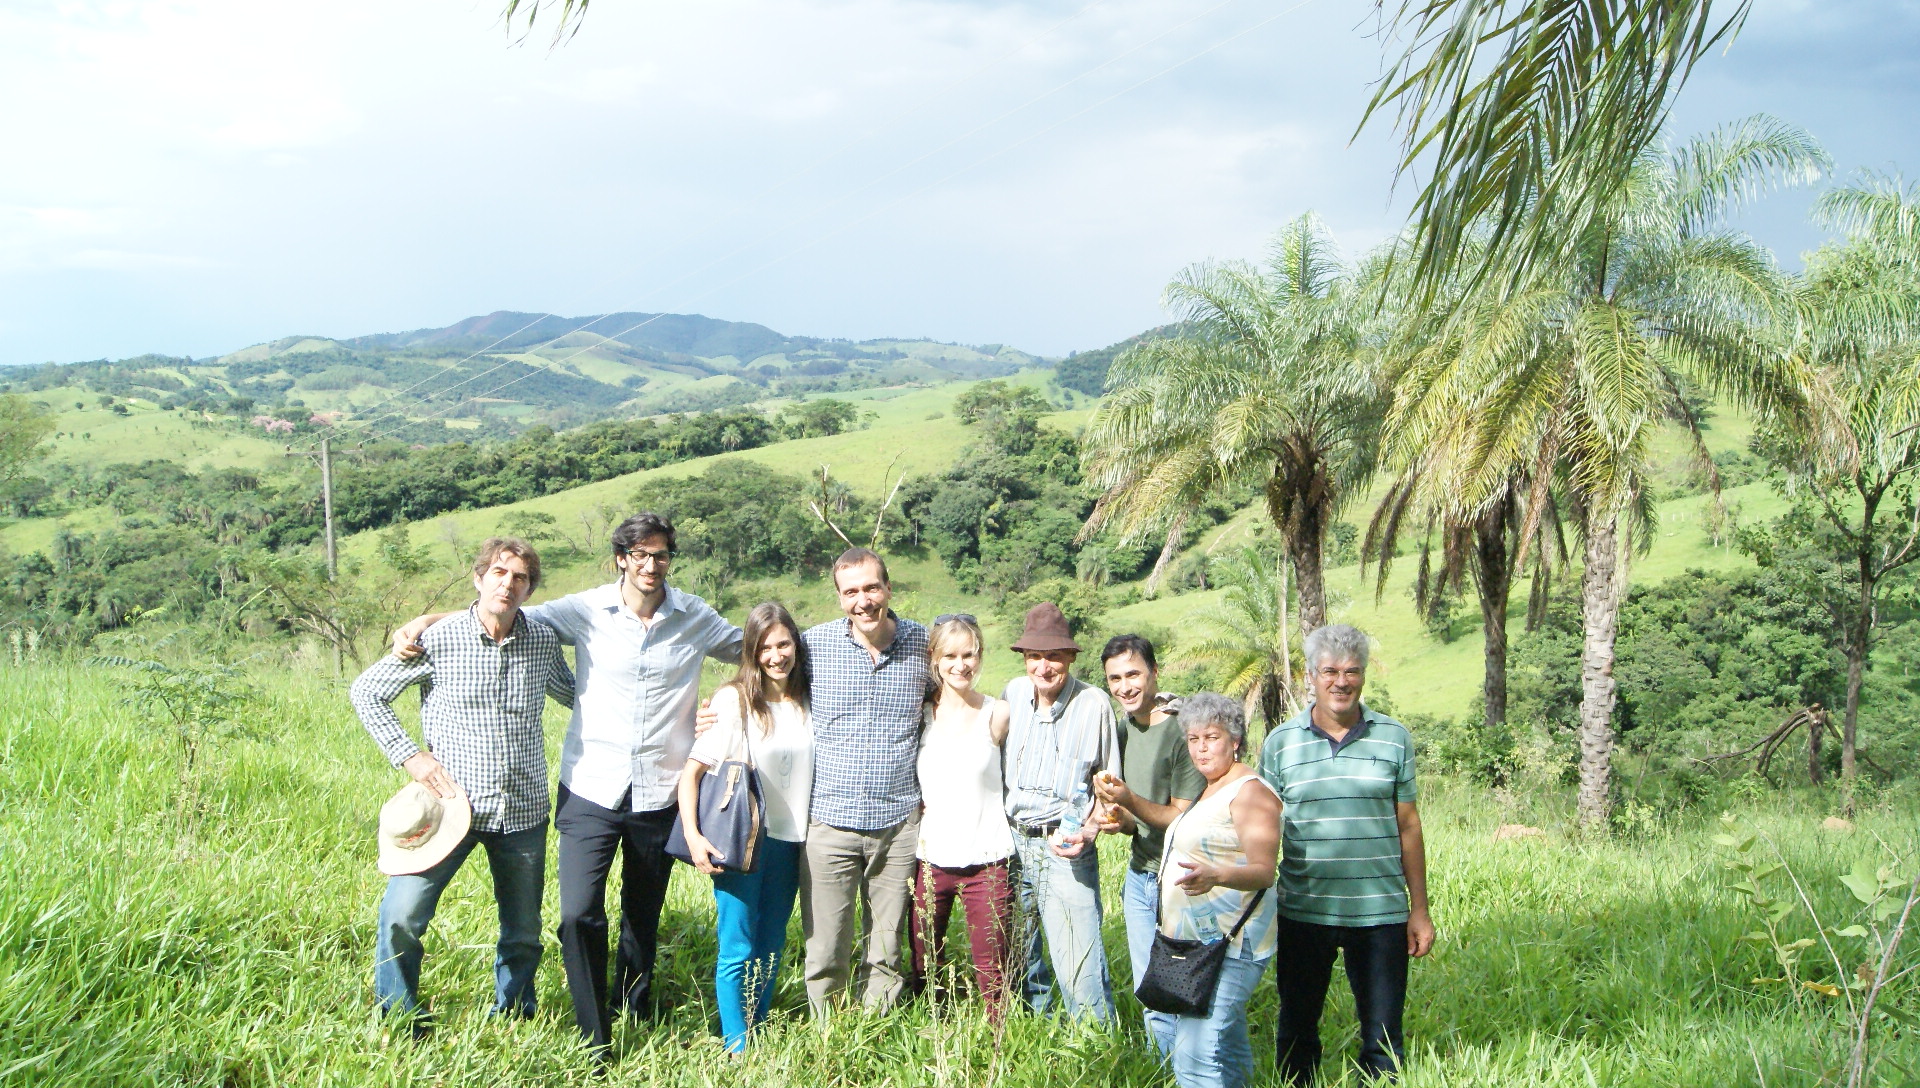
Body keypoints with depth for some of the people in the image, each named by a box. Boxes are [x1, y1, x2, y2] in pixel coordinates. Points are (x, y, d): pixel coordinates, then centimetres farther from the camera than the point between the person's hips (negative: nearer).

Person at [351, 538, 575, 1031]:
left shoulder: (543, 640, 2)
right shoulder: (438, 640, -8)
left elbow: (574, 694, 21)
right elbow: (365, 692, 2)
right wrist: (409, 755, -6)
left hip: (523, 810, 3)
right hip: (451, 802, -3)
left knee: (523, 933, 12)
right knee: (401, 915, -13)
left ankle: (514, 1022, 35)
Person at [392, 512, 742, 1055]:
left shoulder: (695, 617, 2)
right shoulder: (586, 611, -3)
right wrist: (427, 620, -8)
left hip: (659, 796, 2)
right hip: (591, 791, -1)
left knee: (644, 915, 16)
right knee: (579, 915, -13)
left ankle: (633, 1008, 38)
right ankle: (593, 1040, 1)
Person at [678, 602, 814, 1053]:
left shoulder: (807, 703, 6)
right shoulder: (732, 701, -9)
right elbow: (692, 771, -10)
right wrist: (692, 835, -19)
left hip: (789, 842, 5)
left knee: (772, 948, 14)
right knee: (738, 949, -2)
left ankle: (758, 1033, 26)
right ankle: (736, 1047, 9)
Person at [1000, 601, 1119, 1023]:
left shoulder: (1093, 703, -8)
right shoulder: (1014, 692, 3)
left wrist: (1087, 832, -13)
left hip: (1064, 849, -5)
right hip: (1012, 842, 5)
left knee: (1078, 968, -9)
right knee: (1017, 960, 15)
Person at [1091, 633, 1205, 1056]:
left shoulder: (1182, 729, -16)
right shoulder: (1124, 728, 7)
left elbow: (1181, 818, -15)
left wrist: (1130, 801, -28)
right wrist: (1118, 820, -6)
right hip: (1139, 875, 7)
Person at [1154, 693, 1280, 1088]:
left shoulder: (1250, 790, -12)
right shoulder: (1210, 791, 19)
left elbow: (1263, 871, -23)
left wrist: (1215, 875, -41)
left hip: (1227, 944, -10)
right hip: (1195, 940, 10)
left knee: (1196, 1056, -19)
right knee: (1229, 1052, 15)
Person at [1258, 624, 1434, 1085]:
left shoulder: (1394, 738, 3)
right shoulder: (1280, 743, 2)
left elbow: (1408, 826, 7)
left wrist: (1419, 909, 5)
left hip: (1380, 911, 0)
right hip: (1303, 910, 0)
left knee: (1383, 1038, 7)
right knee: (1296, 1031, 11)